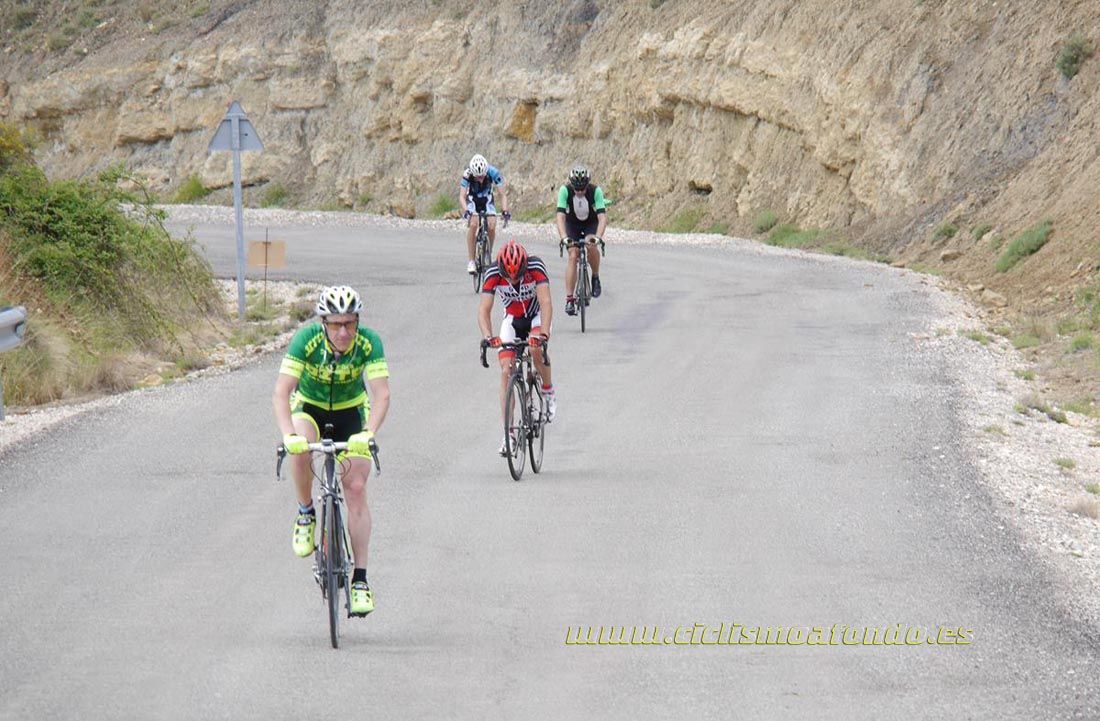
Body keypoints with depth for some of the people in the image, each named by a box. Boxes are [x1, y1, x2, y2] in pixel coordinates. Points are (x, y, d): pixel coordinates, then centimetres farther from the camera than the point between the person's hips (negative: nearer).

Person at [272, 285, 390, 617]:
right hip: (309, 407, -1)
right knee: (300, 450, -34)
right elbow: (281, 393, -34)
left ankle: (360, 579, -7)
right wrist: (289, 436, -50)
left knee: (356, 489, -11)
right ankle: (306, 514, -8)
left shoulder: (369, 342, -26)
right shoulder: (306, 340, -29)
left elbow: (381, 394, -32)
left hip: (351, 411, 1)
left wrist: (367, 434, -50)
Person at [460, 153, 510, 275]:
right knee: (473, 224, -25)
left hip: (487, 200, 1)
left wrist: (504, 211, -42)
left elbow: (502, 194, -27)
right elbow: (462, 196, -35)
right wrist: (466, 211, -53)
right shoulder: (467, 175, -31)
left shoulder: (493, 173, -29)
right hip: (472, 199, -1)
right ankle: (471, 261, -19)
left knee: (492, 226, -20)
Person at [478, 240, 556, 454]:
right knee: (506, 372, -11)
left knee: (536, 349, -32)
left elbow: (545, 302, -39)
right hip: (512, 319, 2)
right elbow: (484, 310, -32)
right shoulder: (493, 273, -27)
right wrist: (487, 336, -50)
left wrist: (543, 333, -55)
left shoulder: (535, 267, -31)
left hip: (536, 316, -2)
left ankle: (548, 389, -1)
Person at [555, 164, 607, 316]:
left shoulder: (596, 191, -30)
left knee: (592, 246, -30)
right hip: (572, 224, 0)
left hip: (591, 223, 0)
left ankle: (595, 277, -4)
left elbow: (602, 217, -36)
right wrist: (563, 237, -51)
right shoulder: (565, 190, -29)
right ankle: (569, 299, -14)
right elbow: (561, 216, -35)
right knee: (573, 256, -16)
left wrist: (598, 236, -52)